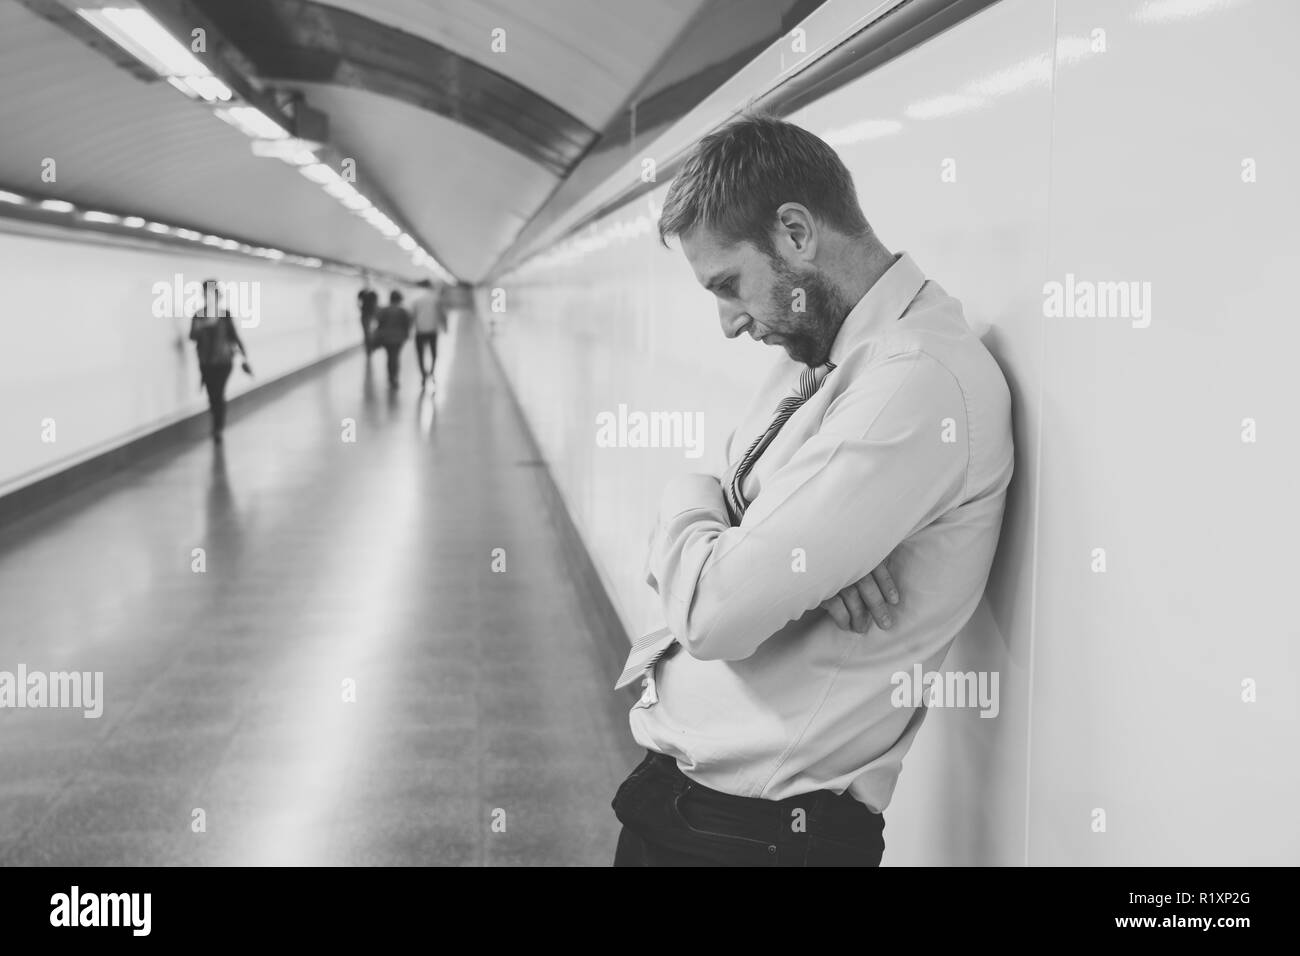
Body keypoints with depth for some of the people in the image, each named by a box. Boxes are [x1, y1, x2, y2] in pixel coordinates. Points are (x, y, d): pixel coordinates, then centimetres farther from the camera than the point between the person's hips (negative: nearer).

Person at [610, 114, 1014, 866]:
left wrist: (688, 502, -4)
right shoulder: (819, 357, 9)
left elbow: (713, 611, -24)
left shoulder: (919, 380, -21)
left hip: (753, 828, -8)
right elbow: (702, 564, 7)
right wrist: (778, 562, -14)